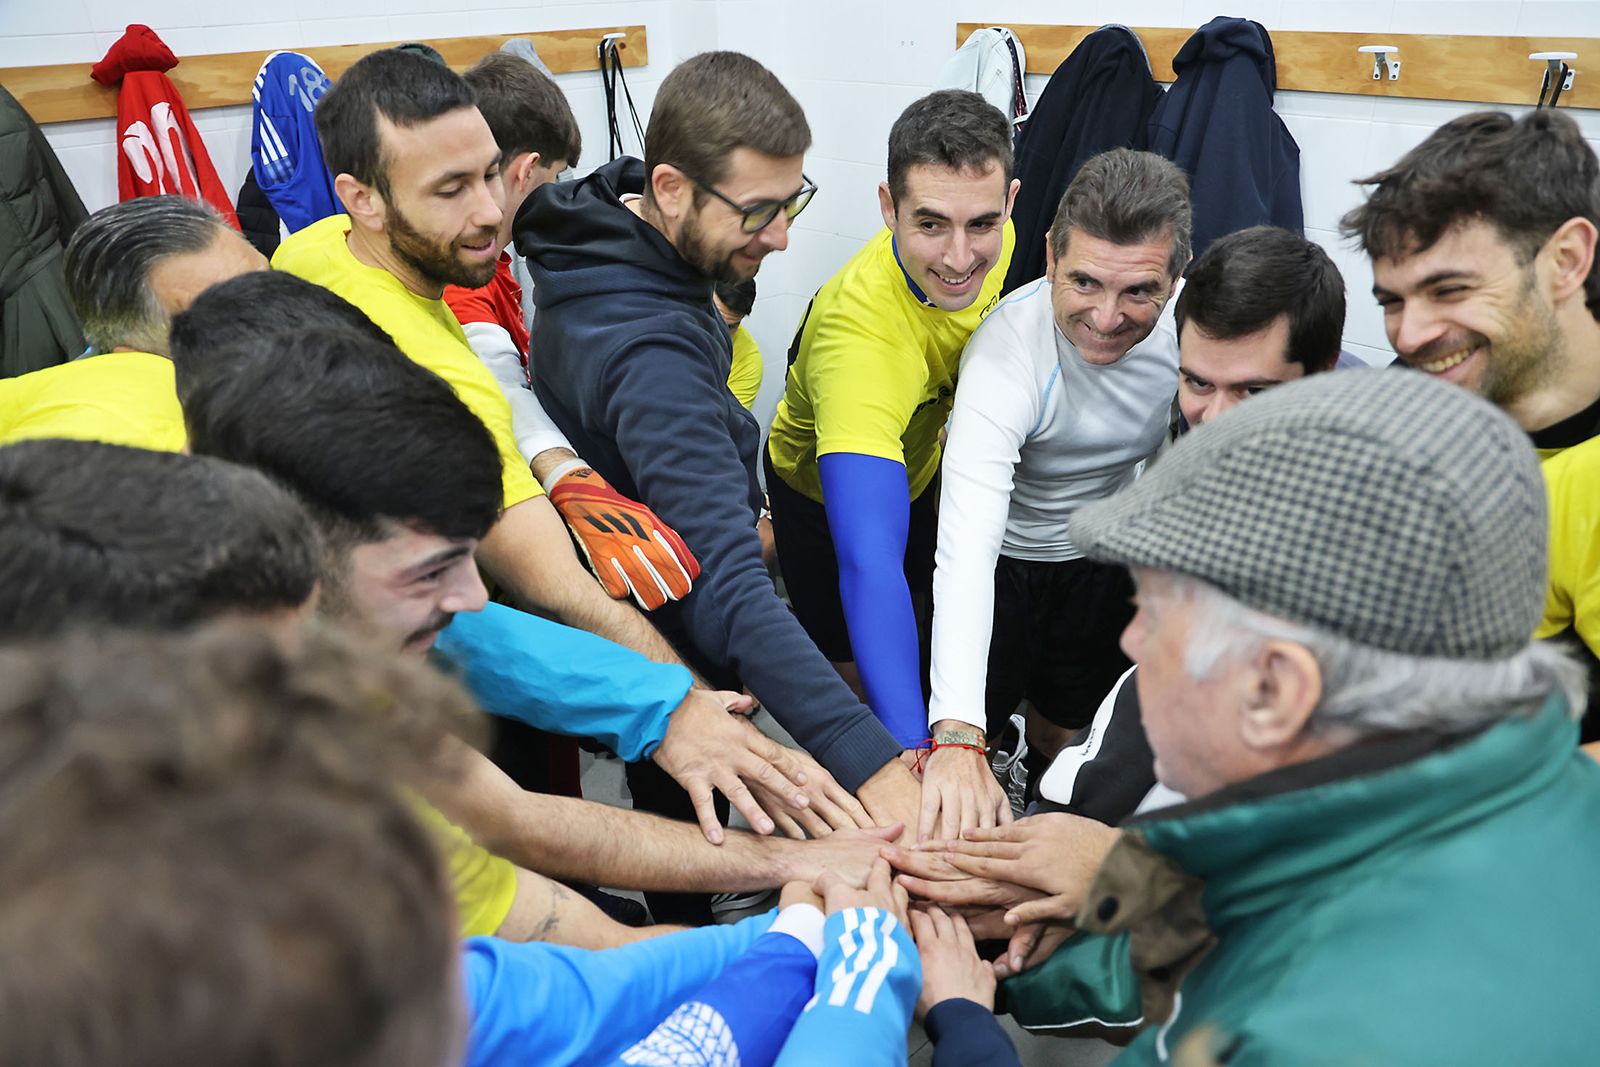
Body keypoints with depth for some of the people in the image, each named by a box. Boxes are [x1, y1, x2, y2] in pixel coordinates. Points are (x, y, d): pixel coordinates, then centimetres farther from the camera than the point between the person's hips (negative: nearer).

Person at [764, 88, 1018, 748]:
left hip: (924, 462, 5)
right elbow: (869, 564, -56)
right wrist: (913, 750, -64)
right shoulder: (857, 329, -48)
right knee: (854, 676, 4)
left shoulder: (996, 246, -27)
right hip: (828, 490, -5)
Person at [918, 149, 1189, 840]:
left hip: (1105, 554, 4)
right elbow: (967, 550, -47)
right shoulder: (1006, 351, -37)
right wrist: (957, 741, -58)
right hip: (1003, 557, -3)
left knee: (1063, 733, 23)